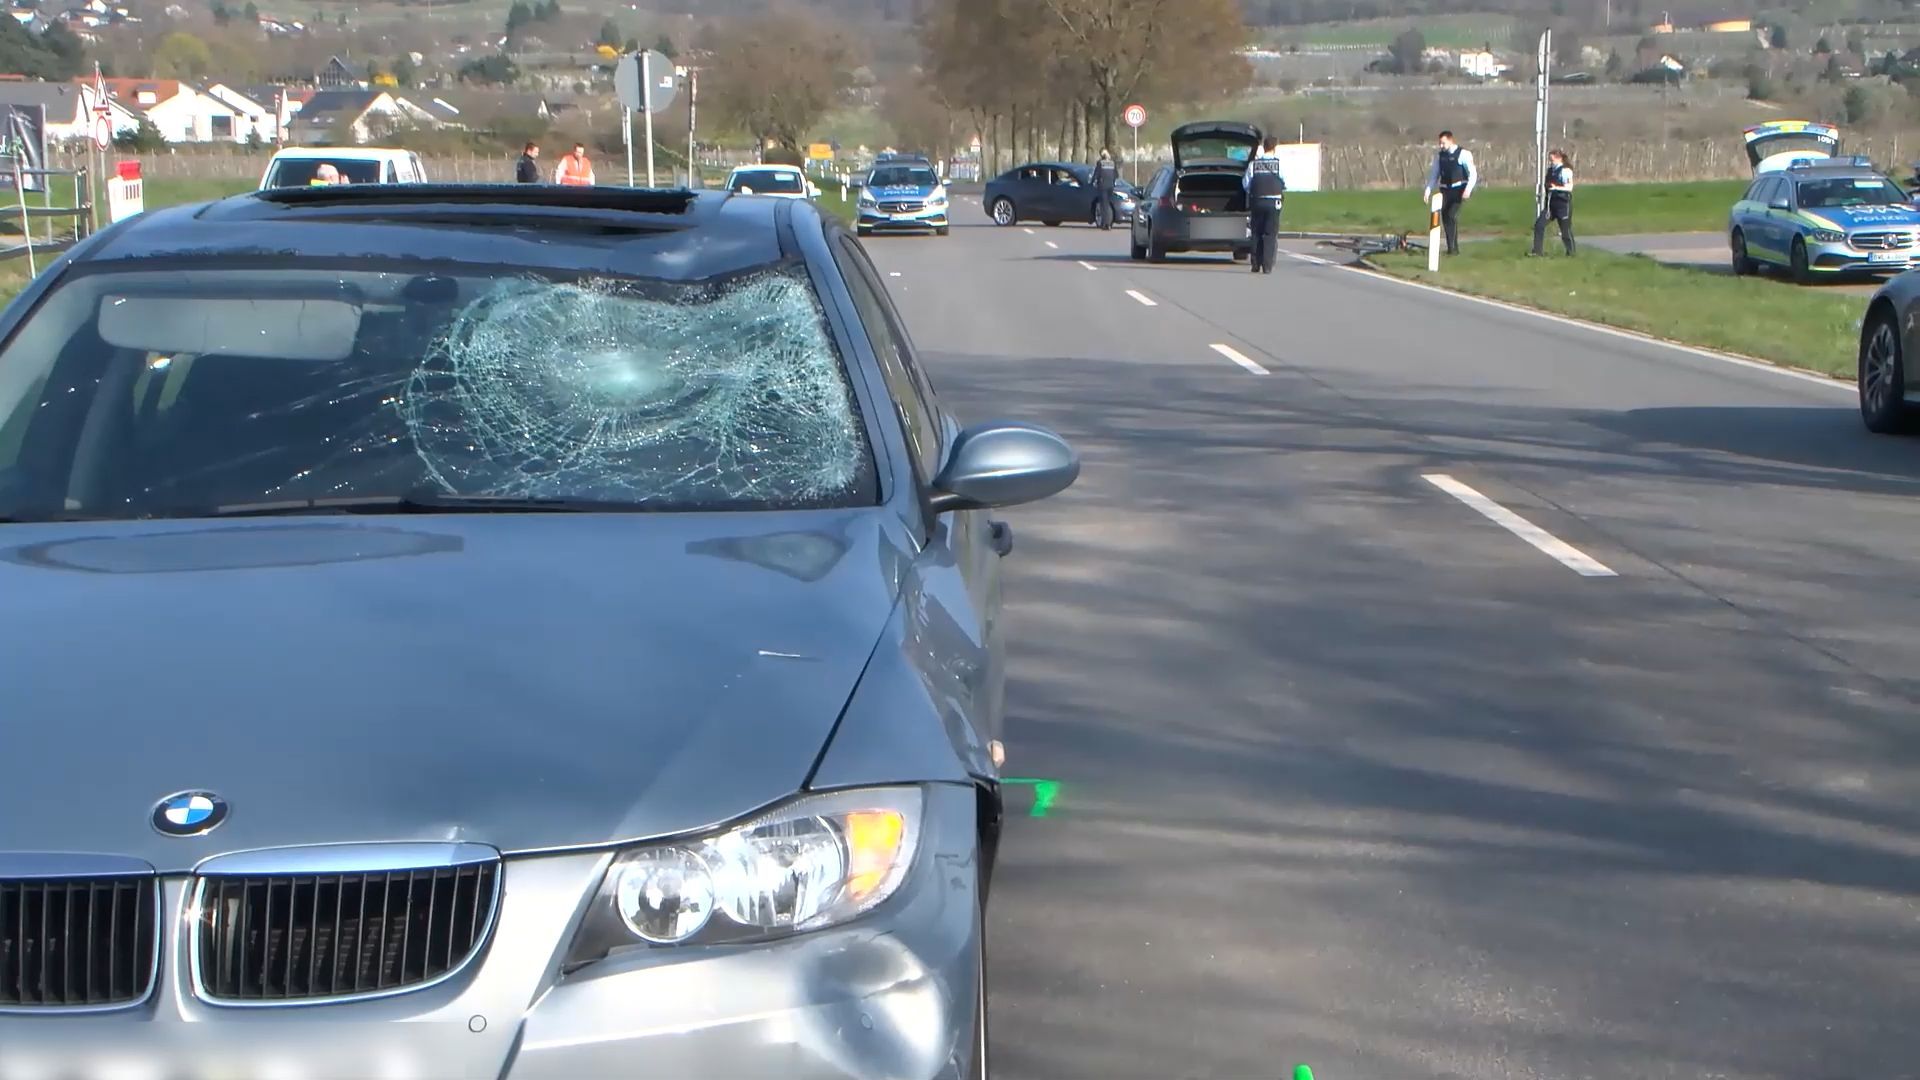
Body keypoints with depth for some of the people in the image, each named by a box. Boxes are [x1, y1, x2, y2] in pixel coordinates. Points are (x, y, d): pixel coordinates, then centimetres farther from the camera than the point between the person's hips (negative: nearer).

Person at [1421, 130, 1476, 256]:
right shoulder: (1439, 156, 8)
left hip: (1459, 190, -5)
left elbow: (1473, 173, -9)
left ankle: (1453, 248, -14)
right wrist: (1428, 190, 1)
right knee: (1445, 217, 1)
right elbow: (1434, 175, 13)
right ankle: (1452, 248, 13)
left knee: (1452, 215, -19)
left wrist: (1468, 189, -22)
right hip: (1445, 190, 5)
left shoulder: (1463, 154, -7)